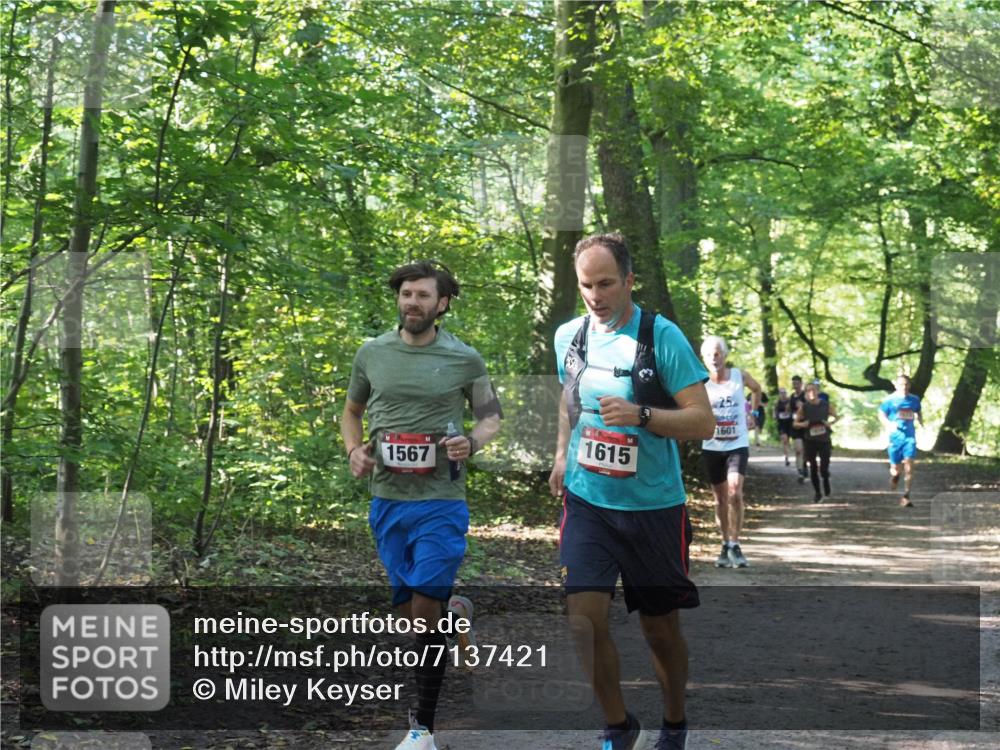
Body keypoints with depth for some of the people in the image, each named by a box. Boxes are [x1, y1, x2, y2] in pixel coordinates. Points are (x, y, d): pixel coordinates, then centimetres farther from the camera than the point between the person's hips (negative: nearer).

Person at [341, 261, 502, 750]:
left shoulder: (464, 359, -2)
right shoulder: (372, 353, 5)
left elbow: (491, 416, 8)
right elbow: (352, 411, 18)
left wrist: (472, 443, -14)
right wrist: (354, 450, -1)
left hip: (440, 501, -4)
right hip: (387, 499, 4)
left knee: (425, 609, -9)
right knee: (405, 612, 12)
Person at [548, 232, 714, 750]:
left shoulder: (662, 337, -12)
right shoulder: (568, 336, 2)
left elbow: (703, 421, -14)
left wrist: (640, 415, -28)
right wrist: (562, 453, 9)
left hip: (653, 507, -3)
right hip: (587, 501, 3)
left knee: (660, 628, 9)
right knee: (583, 619, -10)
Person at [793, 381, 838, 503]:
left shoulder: (826, 405, -5)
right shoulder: (803, 407, -5)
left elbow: (835, 416, 10)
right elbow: (796, 423, 2)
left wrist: (829, 422, -10)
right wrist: (803, 424, -18)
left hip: (824, 440, -1)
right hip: (810, 441, 1)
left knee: (824, 469, -5)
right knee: (813, 468, 0)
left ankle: (827, 490, 25)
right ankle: (817, 493, 18)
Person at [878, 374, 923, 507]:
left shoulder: (914, 400, 6)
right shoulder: (890, 400, -3)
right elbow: (881, 414, 5)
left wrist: (921, 423, 4)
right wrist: (889, 424, -13)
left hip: (910, 437, 1)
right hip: (895, 437, -1)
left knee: (909, 466, -13)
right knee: (895, 468, 4)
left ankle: (906, 497, -9)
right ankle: (894, 474, 44)